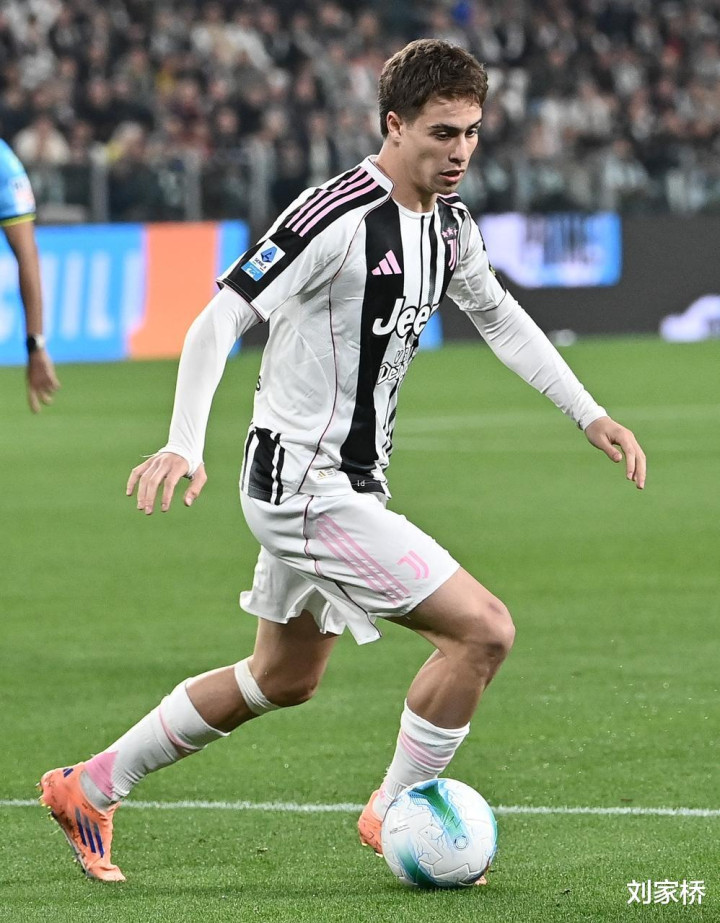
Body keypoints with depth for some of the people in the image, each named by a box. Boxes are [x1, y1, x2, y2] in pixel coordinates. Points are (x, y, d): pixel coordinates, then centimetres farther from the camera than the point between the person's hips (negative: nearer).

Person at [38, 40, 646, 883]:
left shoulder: (448, 223, 5)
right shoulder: (338, 217, -22)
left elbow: (497, 315, 23)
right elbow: (219, 320, -22)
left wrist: (589, 414, 19)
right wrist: (183, 448, -33)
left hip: (350, 483, 10)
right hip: (304, 486, -10)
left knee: (284, 681, 22)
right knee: (483, 629, -14)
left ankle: (89, 788, 34)